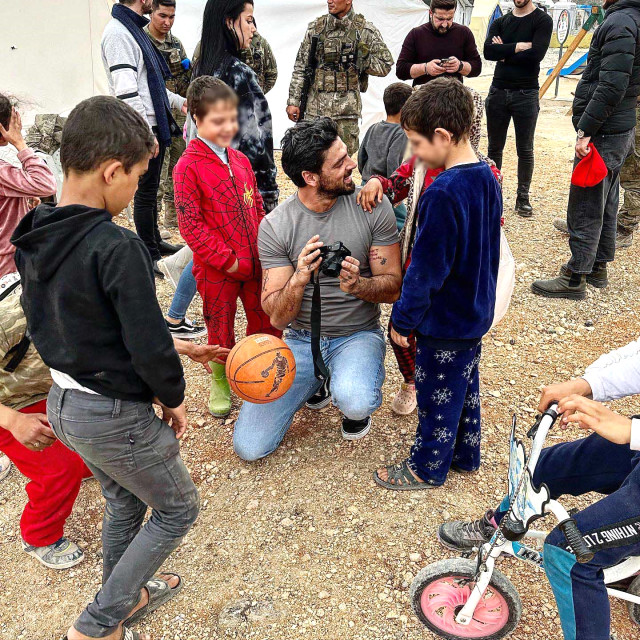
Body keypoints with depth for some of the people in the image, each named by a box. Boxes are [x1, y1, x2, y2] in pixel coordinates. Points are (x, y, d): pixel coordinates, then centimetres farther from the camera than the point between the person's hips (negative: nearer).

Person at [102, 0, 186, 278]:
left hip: (155, 124, 10)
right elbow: (126, 91, -23)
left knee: (150, 189, 19)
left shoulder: (135, 29, 16)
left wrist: (178, 101, 21)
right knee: (145, 192, -2)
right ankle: (150, 258, 7)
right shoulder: (118, 32, -16)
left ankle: (154, 240, 33)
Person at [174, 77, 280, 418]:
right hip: (216, 269, -5)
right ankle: (220, 382, 32)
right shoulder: (188, 166, -13)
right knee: (220, 327, 11)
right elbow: (190, 224, -16)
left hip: (255, 262, 5)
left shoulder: (240, 160, 7)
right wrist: (227, 261, -17)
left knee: (266, 320, 15)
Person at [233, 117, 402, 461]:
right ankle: (317, 381, 20)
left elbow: (393, 287, -5)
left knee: (354, 403, -37)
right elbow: (277, 318, -10)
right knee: (248, 446, -6)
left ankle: (351, 386, 4)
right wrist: (298, 281, -31)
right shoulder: (275, 226, -10)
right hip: (302, 339, 2)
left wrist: (358, 285, -27)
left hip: (358, 334, -1)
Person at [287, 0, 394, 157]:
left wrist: (360, 60, -11)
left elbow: (385, 66, 2)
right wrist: (293, 101, 3)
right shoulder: (316, 27, 8)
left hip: (346, 108, -1)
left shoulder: (366, 30, 2)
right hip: (315, 108, 2)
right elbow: (300, 66, 9)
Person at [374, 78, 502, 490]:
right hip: (478, 313, 9)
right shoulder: (488, 179, 0)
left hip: (445, 321, -9)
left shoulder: (443, 194, -28)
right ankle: (465, 454, 41)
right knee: (466, 384, 23)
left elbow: (427, 268, -23)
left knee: (437, 394, 9)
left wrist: (404, 318, -13)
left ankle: (428, 468, 28)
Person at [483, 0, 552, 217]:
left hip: (526, 94, -3)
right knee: (494, 147, 9)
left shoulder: (542, 20, -2)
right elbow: (488, 51, -9)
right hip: (498, 92, 3)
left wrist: (504, 52, -9)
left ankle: (522, 197, 13)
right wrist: (518, 47, -16)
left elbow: (536, 54, -18)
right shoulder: (499, 22, 9)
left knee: (525, 150, 4)